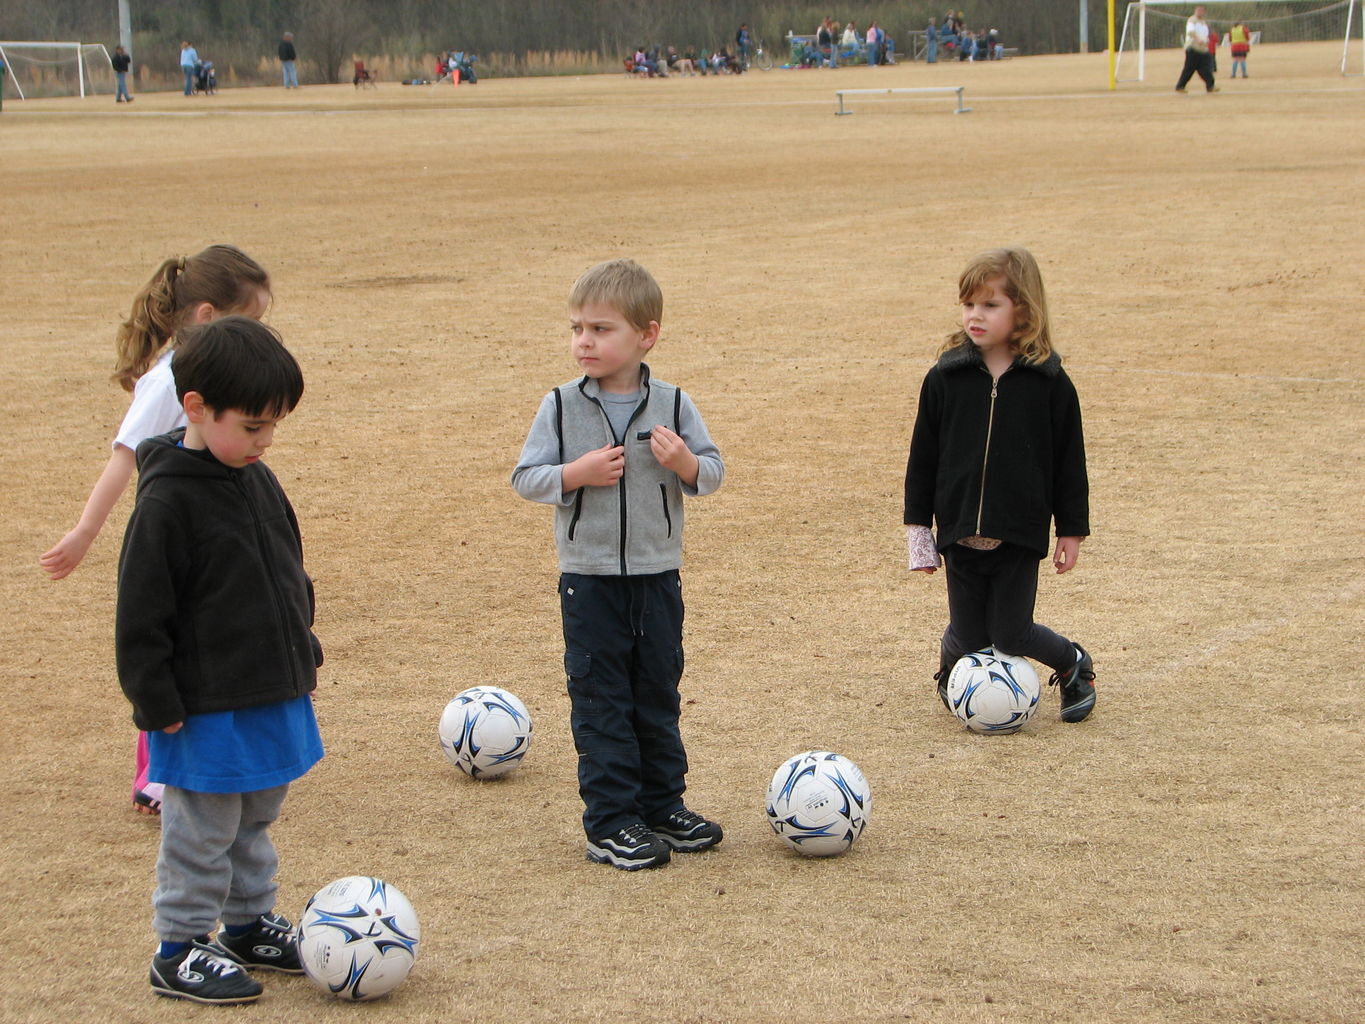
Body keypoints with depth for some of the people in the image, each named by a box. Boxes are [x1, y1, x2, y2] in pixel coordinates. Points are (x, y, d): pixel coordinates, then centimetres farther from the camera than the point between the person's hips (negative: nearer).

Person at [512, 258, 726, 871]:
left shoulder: (672, 405, -2)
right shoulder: (561, 407, -5)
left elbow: (712, 472, 3)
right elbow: (525, 478, -4)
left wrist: (685, 464, -18)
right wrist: (576, 473, -20)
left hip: (658, 575, 2)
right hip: (589, 580, -2)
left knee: (658, 695, 13)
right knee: (601, 702, 2)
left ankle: (663, 805, 26)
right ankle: (611, 824, 7)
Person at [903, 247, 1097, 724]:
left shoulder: (1049, 383, -4)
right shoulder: (945, 378, -2)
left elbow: (1069, 461, 3)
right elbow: (923, 457, 4)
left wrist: (1071, 531, 4)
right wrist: (918, 528, 2)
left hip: (1021, 536, -1)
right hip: (960, 534, 1)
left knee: (1011, 635, 0)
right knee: (967, 639, 6)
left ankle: (1074, 665, 30)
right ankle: (950, 673, 41)